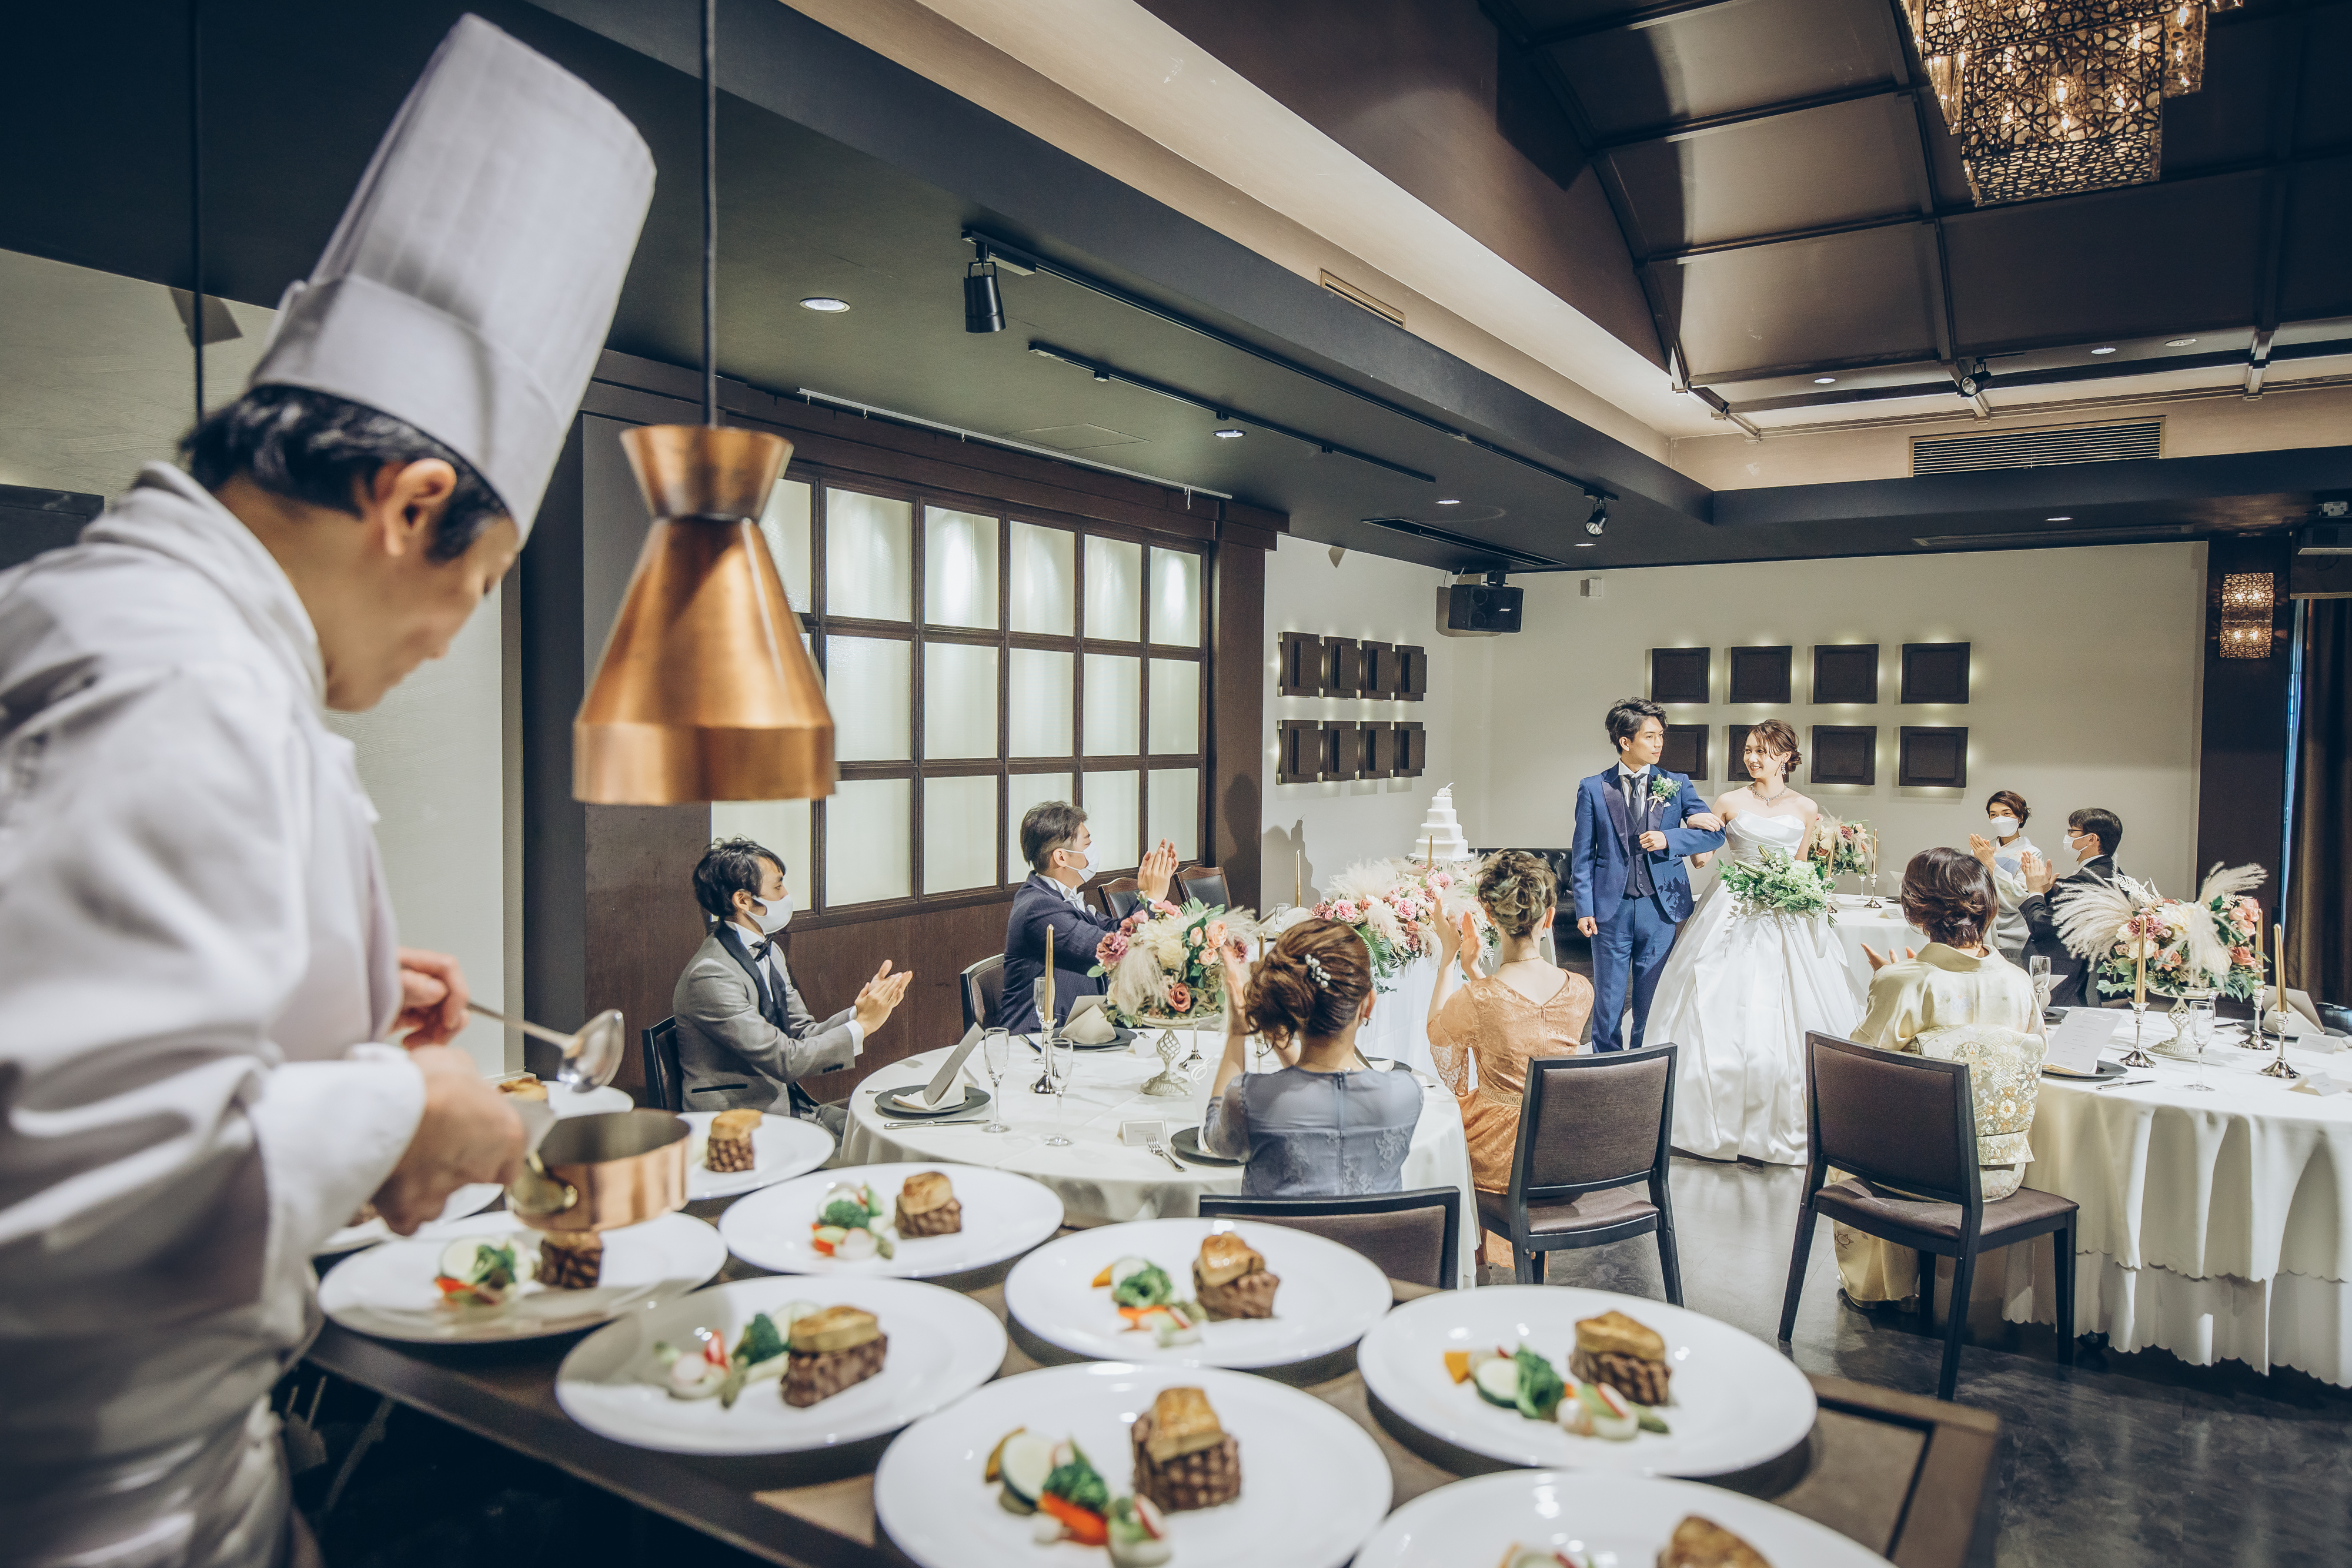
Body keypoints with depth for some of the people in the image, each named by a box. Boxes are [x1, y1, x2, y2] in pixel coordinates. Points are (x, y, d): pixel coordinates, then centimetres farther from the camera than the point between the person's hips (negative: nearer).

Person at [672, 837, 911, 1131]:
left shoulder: (769, 953, 9)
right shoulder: (711, 975, -20)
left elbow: (804, 1036, 9)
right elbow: (785, 1060, -22)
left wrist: (860, 1011, -6)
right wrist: (862, 1024, -16)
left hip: (789, 1105, 9)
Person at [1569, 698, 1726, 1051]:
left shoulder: (1677, 784, 5)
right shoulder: (1593, 789, 2)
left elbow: (1716, 833, 1)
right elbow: (1582, 855, 2)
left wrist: (1668, 840, -13)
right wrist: (1584, 909, -5)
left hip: (1660, 907, 1)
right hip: (1611, 910, -1)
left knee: (1652, 1003, 8)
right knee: (1608, 1002, 7)